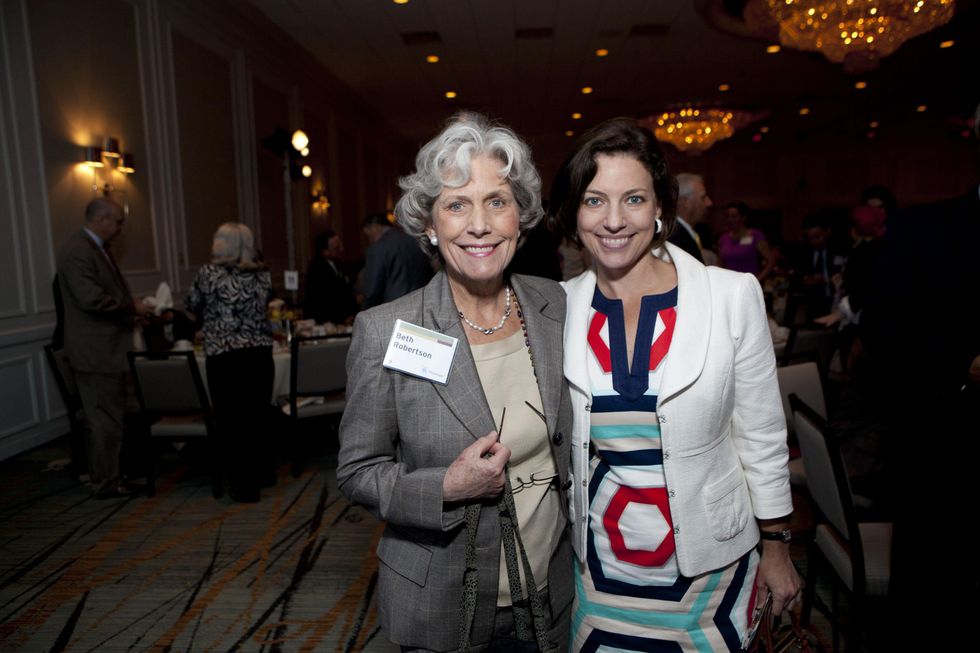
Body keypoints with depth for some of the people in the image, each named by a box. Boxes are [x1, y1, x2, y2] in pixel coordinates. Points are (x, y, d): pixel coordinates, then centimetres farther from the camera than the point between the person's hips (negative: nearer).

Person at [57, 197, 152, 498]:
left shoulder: (97, 248, 15)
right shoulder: (77, 251, -16)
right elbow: (91, 299, -25)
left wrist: (133, 306, 8)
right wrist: (131, 308, -14)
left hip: (107, 349, 10)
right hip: (95, 351, -10)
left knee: (110, 415, 17)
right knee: (105, 418, -2)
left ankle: (106, 474, 28)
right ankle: (106, 482, 9)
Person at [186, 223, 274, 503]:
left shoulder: (209, 273, -6)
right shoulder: (263, 274, 2)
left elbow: (192, 306, 7)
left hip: (224, 356, -4)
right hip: (260, 353, 4)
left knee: (232, 420, 5)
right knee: (257, 415, 17)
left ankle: (244, 485, 10)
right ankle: (261, 473, 30)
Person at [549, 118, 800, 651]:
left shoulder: (733, 296, -12)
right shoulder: (562, 306, -6)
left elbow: (761, 435, -3)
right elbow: (555, 436, 5)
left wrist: (776, 544, 3)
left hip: (707, 563, -1)